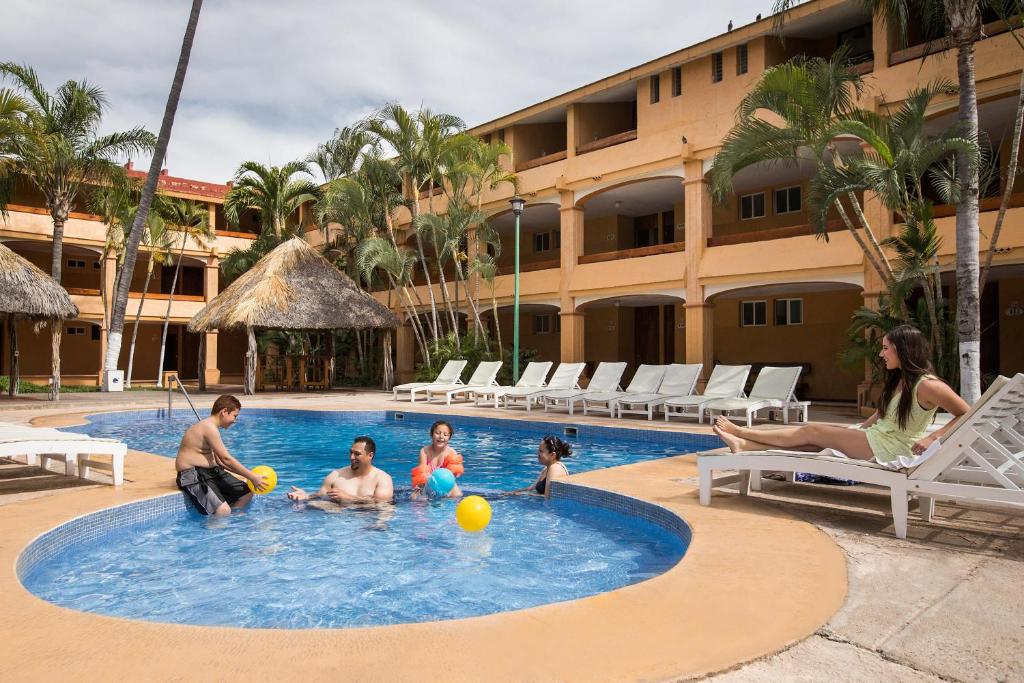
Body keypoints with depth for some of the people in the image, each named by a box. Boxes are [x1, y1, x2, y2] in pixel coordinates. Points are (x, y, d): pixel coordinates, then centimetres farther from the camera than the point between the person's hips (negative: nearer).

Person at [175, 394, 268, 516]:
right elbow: (227, 459, -20)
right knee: (223, 511, -30)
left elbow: (220, 461, 16)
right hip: (193, 475, -11)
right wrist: (252, 477, -16)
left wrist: (249, 474, 6)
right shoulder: (209, 427, -18)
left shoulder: (211, 428, 15)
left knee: (247, 492, 8)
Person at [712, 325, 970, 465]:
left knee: (812, 432, -9)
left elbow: (967, 416, -12)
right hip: (876, 436, 8)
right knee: (812, 441, -5)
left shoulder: (927, 386, -15)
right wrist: (859, 430, 14)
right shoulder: (897, 381, 12)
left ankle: (741, 432, -3)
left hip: (889, 447, -8)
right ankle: (743, 444, -8)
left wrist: (932, 437, -20)